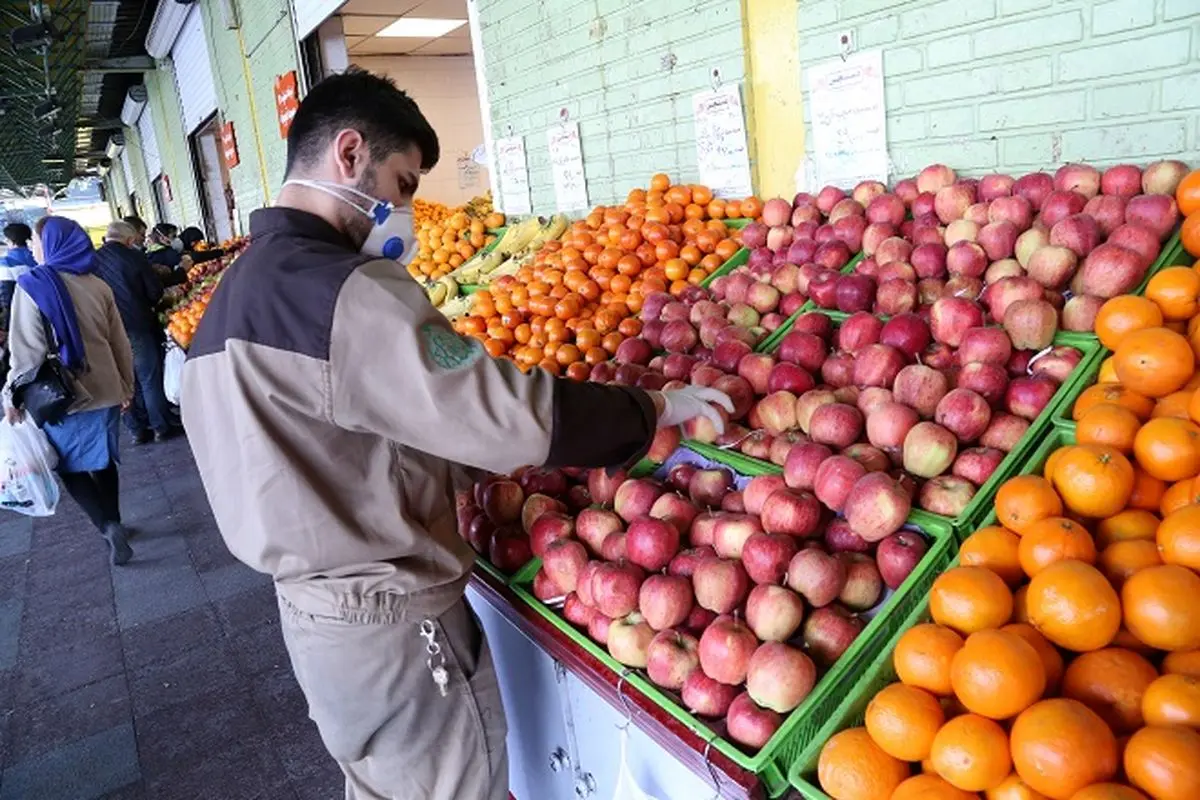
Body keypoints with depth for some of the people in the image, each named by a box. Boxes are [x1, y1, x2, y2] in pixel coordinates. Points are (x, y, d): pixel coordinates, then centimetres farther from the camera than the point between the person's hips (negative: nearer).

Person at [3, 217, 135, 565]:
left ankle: (108, 526, -5)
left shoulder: (33, 285, -12)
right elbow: (120, 342, 7)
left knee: (70, 466, 9)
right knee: (103, 460, 17)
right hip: (105, 390, 5)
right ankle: (113, 524, 25)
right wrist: (126, 385, 18)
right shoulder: (98, 285, 3)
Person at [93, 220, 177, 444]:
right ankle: (161, 427, 11)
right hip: (137, 326, -4)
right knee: (150, 379, 6)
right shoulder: (133, 256, -9)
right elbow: (156, 291, -6)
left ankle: (137, 430, 18)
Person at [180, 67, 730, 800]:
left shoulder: (238, 289, 7)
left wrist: (464, 470, 10)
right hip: (393, 625, -9)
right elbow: (510, 414, -28)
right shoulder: (343, 290, -24)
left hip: (319, 610, 9)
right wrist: (655, 409, -14)